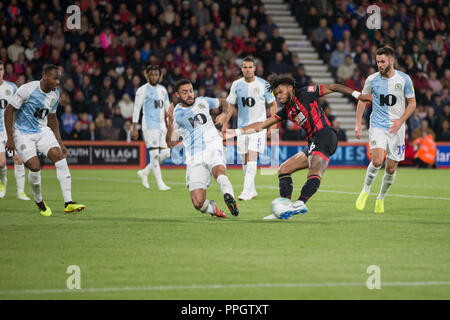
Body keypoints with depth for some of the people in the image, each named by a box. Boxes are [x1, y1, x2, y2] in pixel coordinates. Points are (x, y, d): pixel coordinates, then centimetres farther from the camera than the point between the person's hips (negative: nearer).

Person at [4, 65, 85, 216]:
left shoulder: (55, 94, 1)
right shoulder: (27, 90, -19)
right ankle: (39, 202, 11)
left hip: (42, 130, 5)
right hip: (23, 133, -5)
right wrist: (10, 138, -17)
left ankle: (68, 202, -20)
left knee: (60, 157, -17)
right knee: (34, 167, -18)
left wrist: (60, 143, 13)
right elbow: (8, 111, -13)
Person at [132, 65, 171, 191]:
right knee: (154, 154, -9)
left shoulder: (162, 90, 15)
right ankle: (160, 183, -6)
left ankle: (144, 172, 17)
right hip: (149, 126, -7)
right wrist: (134, 129, -9)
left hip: (162, 125, 7)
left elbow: (167, 109, 22)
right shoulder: (142, 90, -3)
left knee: (166, 153, 1)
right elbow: (136, 110, -5)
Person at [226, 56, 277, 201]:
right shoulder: (236, 85, 4)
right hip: (242, 125, 4)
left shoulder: (263, 84, -4)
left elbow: (273, 104, 4)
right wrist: (225, 124, 5)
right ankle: (252, 190, 18)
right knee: (245, 159, 5)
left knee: (252, 155, -17)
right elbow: (230, 105, 13)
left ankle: (247, 190, -21)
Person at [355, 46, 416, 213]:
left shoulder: (404, 79, -2)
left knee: (391, 168, 2)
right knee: (377, 161, -22)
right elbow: (363, 100, 13)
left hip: (396, 129, 1)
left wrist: (400, 121, -9)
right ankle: (365, 190, 2)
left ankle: (381, 198, 25)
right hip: (377, 126, -1)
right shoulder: (372, 79, -1)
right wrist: (358, 123, 6)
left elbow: (412, 103, 5)